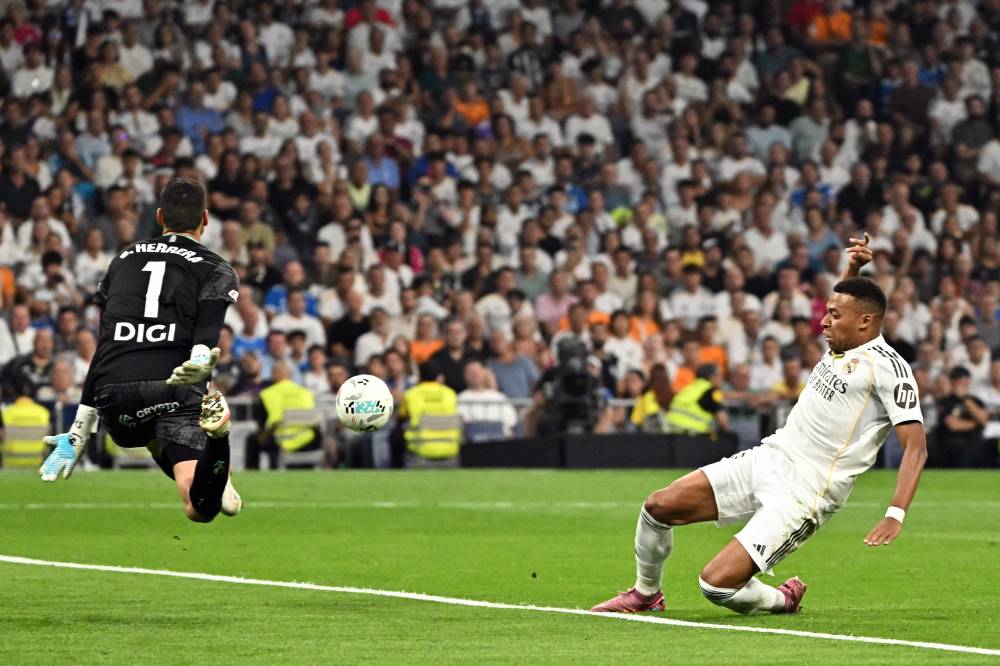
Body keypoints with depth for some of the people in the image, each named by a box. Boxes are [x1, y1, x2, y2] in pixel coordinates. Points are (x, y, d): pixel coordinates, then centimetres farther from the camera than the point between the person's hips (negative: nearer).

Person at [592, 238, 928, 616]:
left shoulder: (888, 368, -16)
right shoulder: (842, 345, 10)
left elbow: (916, 447, -21)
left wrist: (896, 515, -32)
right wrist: (851, 271, 16)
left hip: (803, 495, -8)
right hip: (768, 457, 8)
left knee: (716, 584, -19)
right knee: (660, 505, 1)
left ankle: (782, 600, 13)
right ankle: (646, 594, 26)